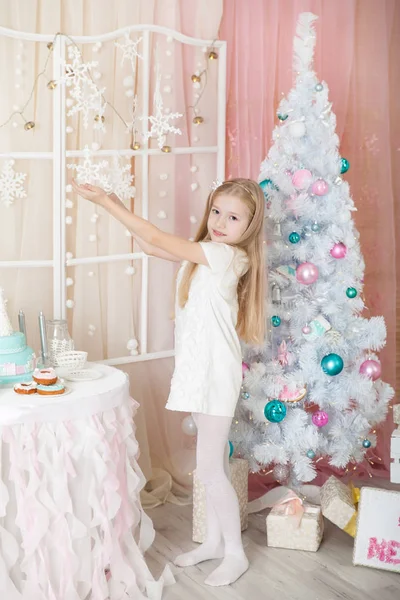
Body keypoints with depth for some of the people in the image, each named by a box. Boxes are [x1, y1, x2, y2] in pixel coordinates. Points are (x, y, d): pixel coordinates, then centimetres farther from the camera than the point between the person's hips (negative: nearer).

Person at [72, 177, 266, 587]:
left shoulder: (227, 256, -18)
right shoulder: (204, 254, 8)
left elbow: (158, 240, -19)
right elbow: (150, 246, 12)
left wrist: (107, 202, -13)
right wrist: (117, 205, 2)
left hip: (216, 375, -9)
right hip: (199, 372, 9)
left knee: (209, 469, -1)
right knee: (213, 463, 18)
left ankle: (235, 554, 15)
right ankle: (214, 541, 32)